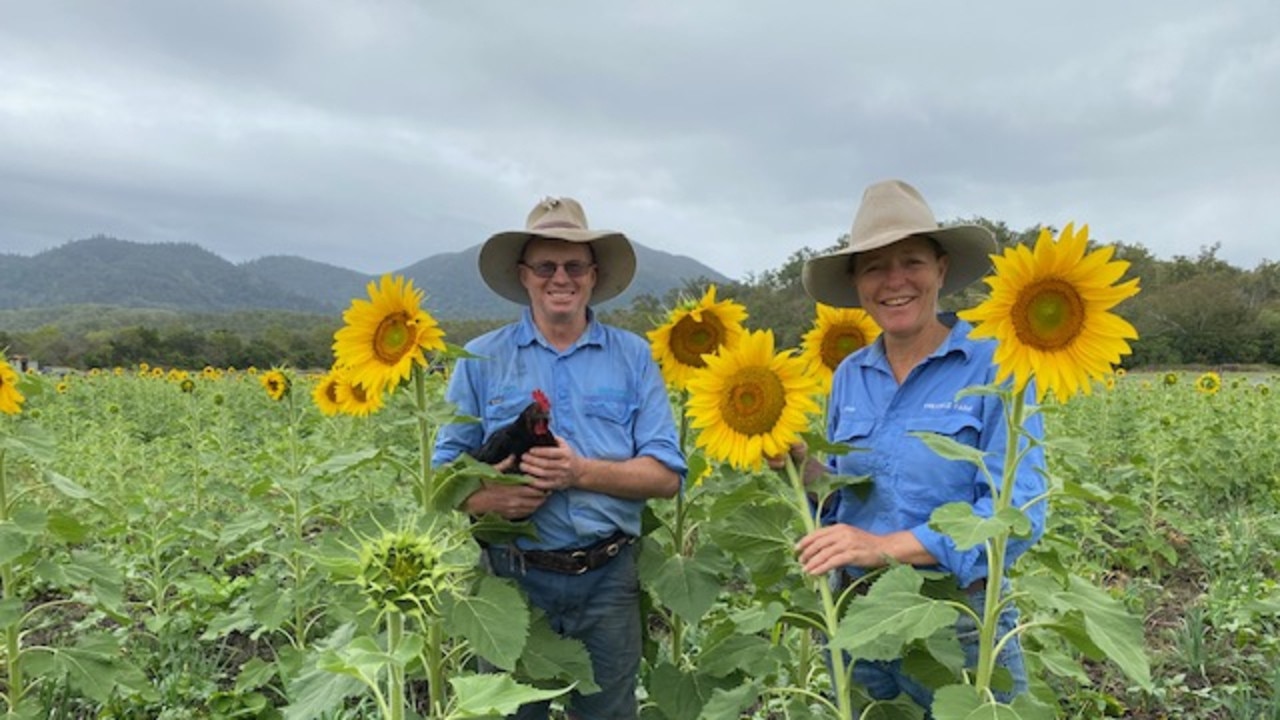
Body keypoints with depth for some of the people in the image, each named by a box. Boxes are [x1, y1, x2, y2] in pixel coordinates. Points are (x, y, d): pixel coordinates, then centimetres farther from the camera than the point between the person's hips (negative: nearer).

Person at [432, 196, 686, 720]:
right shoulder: (480, 359, 2)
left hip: (608, 578, 1)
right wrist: (489, 497, -18)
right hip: (515, 575, 0)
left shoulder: (634, 357, 2)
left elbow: (668, 475, -2)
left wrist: (583, 472, -17)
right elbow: (445, 471, 3)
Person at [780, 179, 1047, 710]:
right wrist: (800, 465, -9)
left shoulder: (996, 365, -12)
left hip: (959, 623, -5)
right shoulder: (848, 377, 4)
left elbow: (1017, 511, -19)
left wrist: (887, 546, -27)